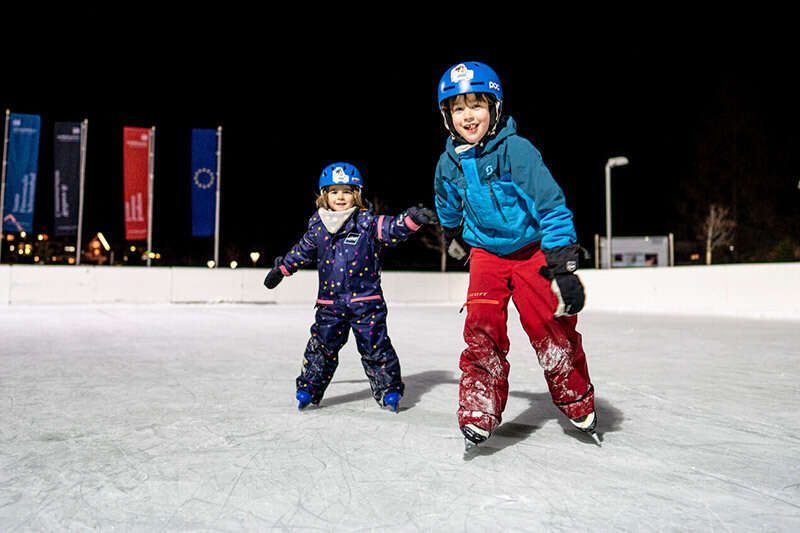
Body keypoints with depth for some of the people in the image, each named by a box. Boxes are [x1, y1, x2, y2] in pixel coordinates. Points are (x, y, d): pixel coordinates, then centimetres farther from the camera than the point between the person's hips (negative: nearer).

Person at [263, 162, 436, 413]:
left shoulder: (367, 223, -5)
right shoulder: (317, 228, 6)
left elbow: (393, 228, -17)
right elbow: (301, 252, 21)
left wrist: (412, 218, -36)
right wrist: (281, 269, 28)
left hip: (366, 300, -2)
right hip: (330, 303, 3)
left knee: (375, 347, 2)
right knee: (321, 347, 7)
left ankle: (389, 389, 18)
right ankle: (309, 389, 23)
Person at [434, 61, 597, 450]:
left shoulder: (517, 150, -21)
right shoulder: (449, 163, -5)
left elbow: (553, 207, -22)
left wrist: (563, 267, -26)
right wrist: (453, 238, 34)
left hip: (533, 250, -3)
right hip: (486, 253, 3)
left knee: (551, 331, -1)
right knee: (482, 331, -11)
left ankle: (579, 406, 22)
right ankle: (478, 415, -3)